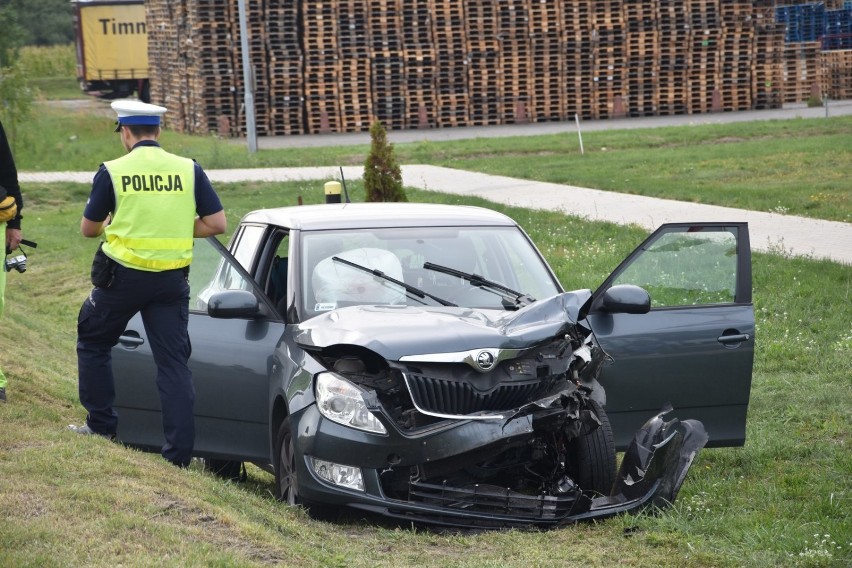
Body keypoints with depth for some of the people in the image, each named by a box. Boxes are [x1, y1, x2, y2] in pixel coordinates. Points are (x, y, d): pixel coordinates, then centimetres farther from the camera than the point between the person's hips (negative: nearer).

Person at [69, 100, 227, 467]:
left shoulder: (112, 172, -5)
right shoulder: (188, 170, 0)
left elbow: (88, 229, 4)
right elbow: (217, 224, 0)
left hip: (123, 275, -2)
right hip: (172, 281, 2)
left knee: (93, 341, 21)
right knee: (174, 361, 5)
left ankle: (101, 426, 23)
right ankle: (179, 453, 0)